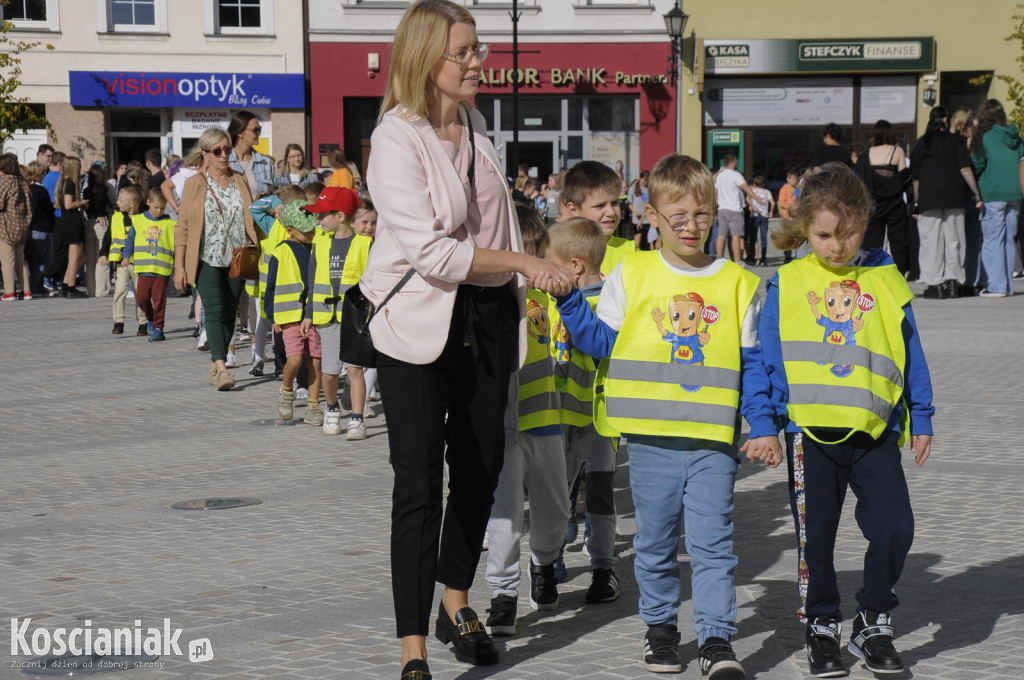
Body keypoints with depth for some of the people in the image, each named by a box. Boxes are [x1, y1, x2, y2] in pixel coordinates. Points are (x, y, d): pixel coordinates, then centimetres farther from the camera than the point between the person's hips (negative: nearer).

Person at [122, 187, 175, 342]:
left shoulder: (169, 224, 4)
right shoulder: (139, 221, 7)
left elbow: (176, 244, 8)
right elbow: (130, 240, 14)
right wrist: (127, 255, 3)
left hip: (162, 269, -1)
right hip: (143, 268, 1)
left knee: (159, 299, -2)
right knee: (141, 298, 0)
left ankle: (158, 327, 7)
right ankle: (150, 318, 27)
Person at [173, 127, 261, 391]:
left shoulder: (240, 181, 11)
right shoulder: (195, 183, 0)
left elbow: (251, 219, 18)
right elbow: (182, 227, -1)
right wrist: (179, 266, -8)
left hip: (236, 259, 4)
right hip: (207, 260, -4)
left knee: (229, 314, 5)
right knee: (215, 311, -15)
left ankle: (215, 367, 15)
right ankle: (221, 368, -23)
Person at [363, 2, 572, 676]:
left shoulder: (475, 126, 10)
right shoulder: (397, 138, -14)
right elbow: (431, 251, -22)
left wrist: (520, 301, 19)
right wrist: (522, 263, -19)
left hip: (487, 317, 7)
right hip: (421, 322, -7)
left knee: (481, 468, 13)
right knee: (420, 483, -8)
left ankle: (457, 600, 33)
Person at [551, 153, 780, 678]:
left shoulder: (737, 284, 5)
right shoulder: (630, 276, 4)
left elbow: (751, 364, 8)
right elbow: (603, 343, 8)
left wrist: (763, 428, 2)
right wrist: (568, 300, -3)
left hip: (714, 439, 0)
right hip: (650, 437, 1)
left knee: (711, 541, -4)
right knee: (655, 541, 10)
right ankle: (659, 627, 26)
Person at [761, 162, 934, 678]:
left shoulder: (885, 280, 5)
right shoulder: (787, 284, 1)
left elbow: (911, 355, 12)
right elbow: (768, 359, 4)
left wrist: (921, 420, 11)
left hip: (874, 429, 1)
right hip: (809, 429, 0)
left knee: (895, 526, -8)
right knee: (815, 537, 6)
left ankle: (873, 624, 11)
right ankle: (822, 630, 23)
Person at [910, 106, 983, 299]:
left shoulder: (921, 144, 8)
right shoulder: (956, 141, 4)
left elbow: (915, 177, 8)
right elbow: (965, 169, -5)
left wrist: (916, 203, 12)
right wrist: (977, 194, -2)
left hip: (928, 198, 0)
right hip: (953, 196, 0)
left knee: (931, 241, 1)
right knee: (953, 239, 5)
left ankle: (935, 284, -3)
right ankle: (953, 282, 3)